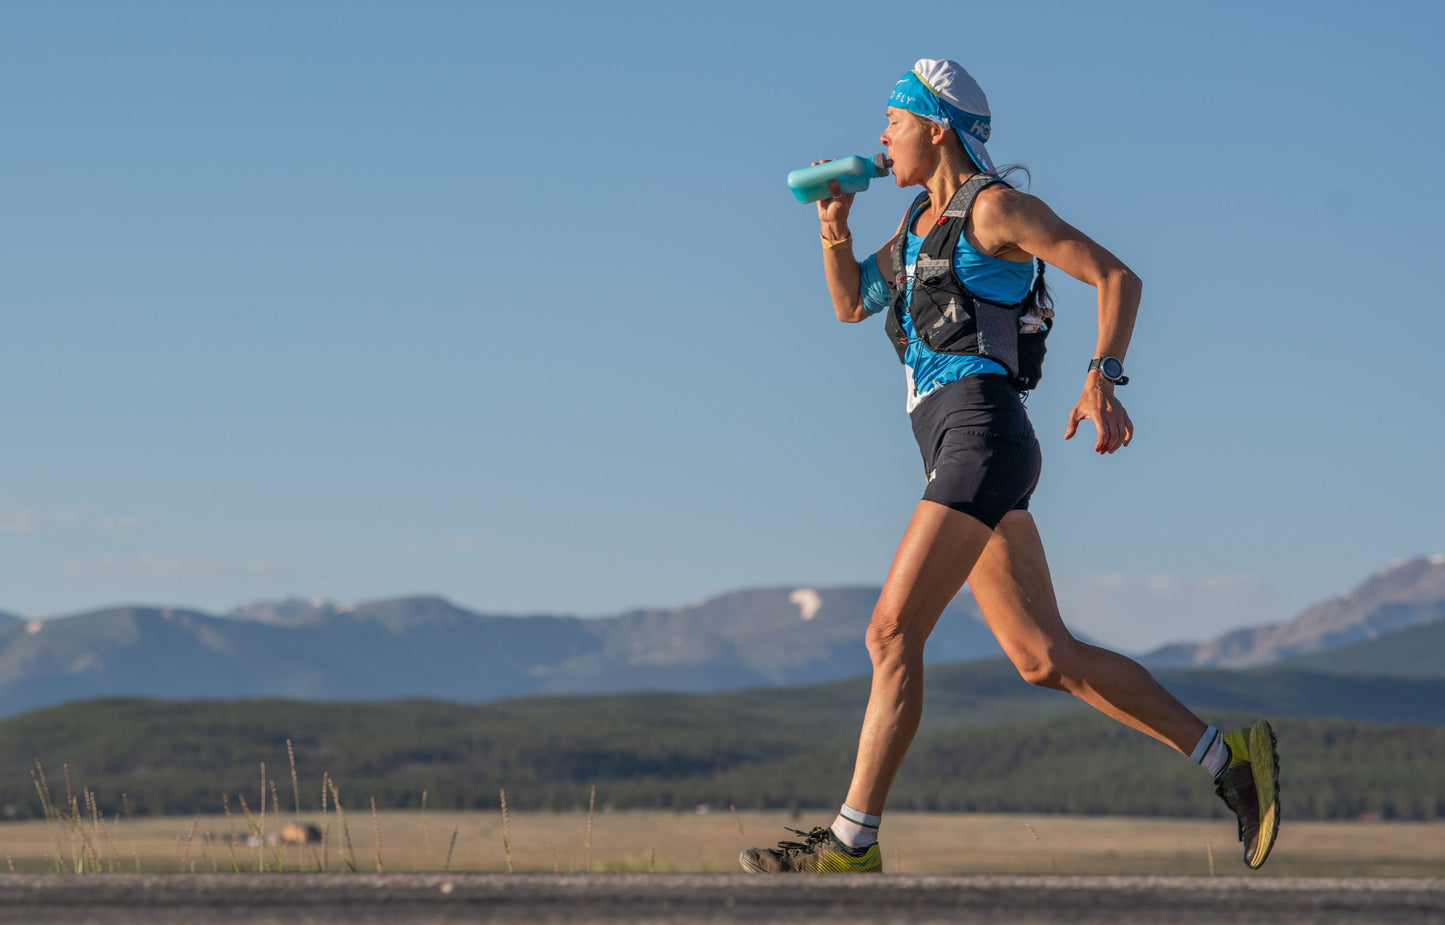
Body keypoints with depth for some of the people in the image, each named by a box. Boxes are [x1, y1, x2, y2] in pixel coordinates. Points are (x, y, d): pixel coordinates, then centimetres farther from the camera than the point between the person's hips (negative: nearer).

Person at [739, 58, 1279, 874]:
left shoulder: (996, 207, -3)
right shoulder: (927, 219, 24)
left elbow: (1118, 276, -7)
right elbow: (851, 304, 31)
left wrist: (1104, 380, -21)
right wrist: (834, 224, 12)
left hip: (983, 441, -9)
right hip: (958, 459, 9)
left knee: (892, 632, -15)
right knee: (1045, 658, 6)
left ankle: (852, 842, -15)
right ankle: (1230, 756, 10)